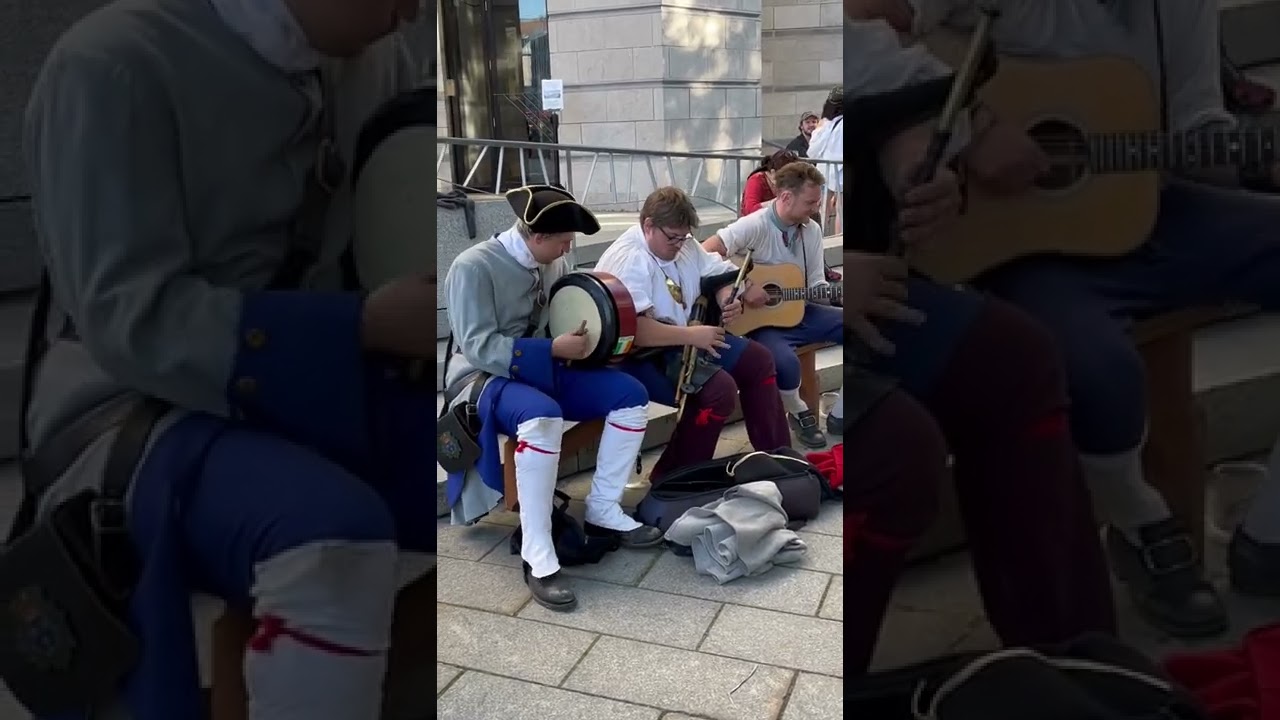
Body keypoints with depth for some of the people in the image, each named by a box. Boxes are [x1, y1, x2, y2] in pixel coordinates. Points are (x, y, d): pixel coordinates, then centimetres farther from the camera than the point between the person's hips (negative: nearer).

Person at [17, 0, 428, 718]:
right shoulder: (115, 62, -14)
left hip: (327, 385, 6)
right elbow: (130, 320, -18)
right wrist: (366, 324, -26)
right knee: (335, 545, -37)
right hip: (144, 409, -5)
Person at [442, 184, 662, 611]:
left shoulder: (555, 264, 4)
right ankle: (537, 556, -32)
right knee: (543, 416, -39)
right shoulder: (474, 267, -18)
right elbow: (478, 348, -23)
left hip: (544, 371, 8)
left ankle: (602, 510, 0)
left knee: (630, 394, -8)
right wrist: (554, 349, -25)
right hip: (484, 377, -7)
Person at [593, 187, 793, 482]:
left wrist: (727, 300, -6)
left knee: (758, 359, 7)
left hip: (684, 339, 10)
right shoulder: (627, 260, -24)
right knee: (720, 388, -27)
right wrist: (691, 335, -29)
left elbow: (718, 274, 18)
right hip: (640, 357, -10)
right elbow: (631, 330, -35)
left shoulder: (683, 244, 5)